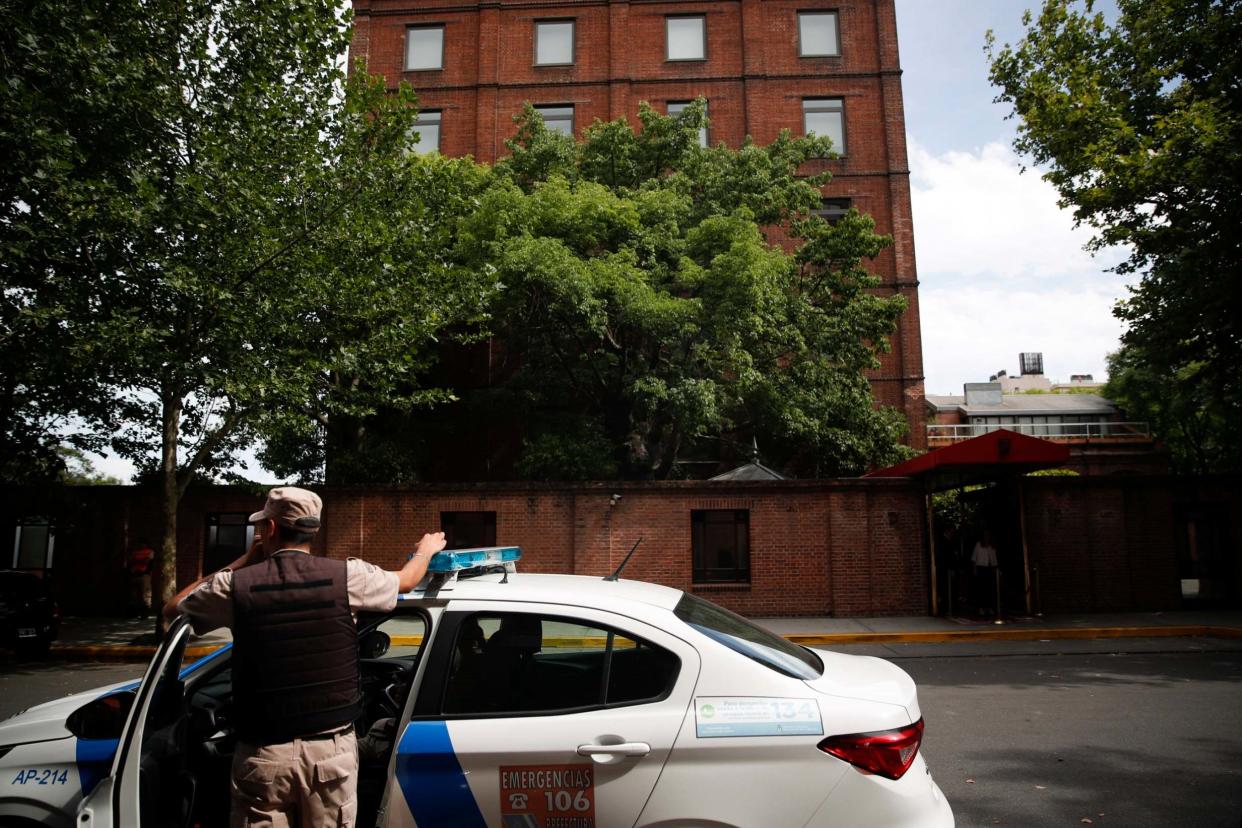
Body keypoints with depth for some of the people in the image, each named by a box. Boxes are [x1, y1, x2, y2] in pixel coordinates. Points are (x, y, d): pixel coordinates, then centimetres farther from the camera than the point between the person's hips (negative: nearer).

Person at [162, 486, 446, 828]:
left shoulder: (236, 585, -7)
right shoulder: (346, 576, -6)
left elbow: (173, 608, 14)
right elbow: (406, 580, 14)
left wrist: (241, 562, 14)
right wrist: (426, 549, 36)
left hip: (264, 755, 0)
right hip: (332, 749, 1)